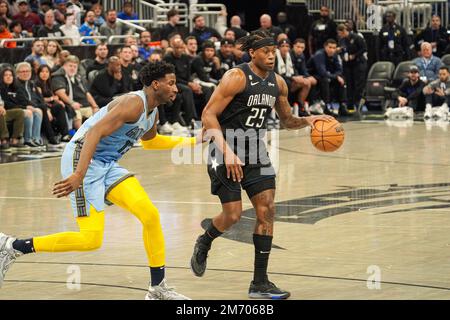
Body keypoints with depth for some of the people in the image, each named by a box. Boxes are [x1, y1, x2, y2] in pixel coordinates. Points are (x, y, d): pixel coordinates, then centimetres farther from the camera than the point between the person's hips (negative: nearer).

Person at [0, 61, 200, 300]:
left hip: (107, 164, 9)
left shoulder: (152, 113, 14)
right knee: (91, 240, -15)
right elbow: (95, 132, -28)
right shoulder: (134, 103, -17)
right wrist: (78, 176, -37)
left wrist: (193, 141, 35)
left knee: (150, 215, -3)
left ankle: (158, 289, 6)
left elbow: (149, 141, 38)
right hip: (82, 159, -9)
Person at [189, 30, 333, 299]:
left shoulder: (278, 83, 4)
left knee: (267, 210, -4)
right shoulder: (237, 78, -17)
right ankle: (204, 243, 28)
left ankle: (260, 283, 0)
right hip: (227, 151, -6)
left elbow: (287, 120, 18)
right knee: (233, 214, -8)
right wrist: (227, 151, -28)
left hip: (255, 151, 6)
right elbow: (208, 115, -19)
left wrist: (307, 121, -5)